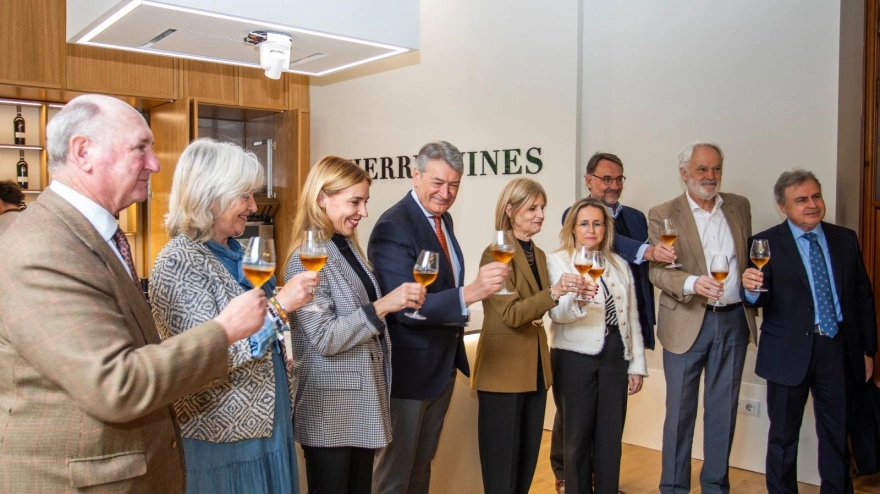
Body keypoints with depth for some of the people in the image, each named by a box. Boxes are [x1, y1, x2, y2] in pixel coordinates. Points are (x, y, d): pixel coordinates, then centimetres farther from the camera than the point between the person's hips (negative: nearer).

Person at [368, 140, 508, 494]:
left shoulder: (442, 218, 6)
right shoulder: (392, 228, -22)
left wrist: (455, 345, 14)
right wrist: (470, 293, -43)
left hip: (443, 363, 8)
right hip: (408, 367, -8)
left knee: (422, 465, 22)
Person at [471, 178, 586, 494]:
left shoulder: (538, 254, 12)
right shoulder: (496, 254, -13)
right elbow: (511, 314, -21)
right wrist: (554, 292, -32)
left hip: (534, 368, 8)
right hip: (504, 370, -8)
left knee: (528, 457, 15)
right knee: (503, 461, 2)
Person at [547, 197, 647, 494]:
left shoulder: (619, 264, 12)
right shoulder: (557, 261, -4)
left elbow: (632, 317, 14)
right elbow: (557, 313, -18)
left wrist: (637, 364, 11)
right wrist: (577, 300, -39)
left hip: (615, 357, 4)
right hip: (575, 358, -4)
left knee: (611, 436, 11)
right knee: (577, 436, 7)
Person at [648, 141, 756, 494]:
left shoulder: (740, 206, 9)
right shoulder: (663, 214, -4)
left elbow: (748, 257, 18)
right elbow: (656, 270, -11)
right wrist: (692, 283, -27)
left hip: (734, 320, 4)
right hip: (687, 322, -3)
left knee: (723, 408, 11)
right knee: (680, 409, 4)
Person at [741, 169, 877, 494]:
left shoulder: (845, 239, 6)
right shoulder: (766, 244, -5)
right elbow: (759, 299, -11)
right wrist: (751, 289, -34)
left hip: (839, 349, 3)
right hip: (790, 352, -3)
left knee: (837, 435, 15)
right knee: (783, 436, 10)